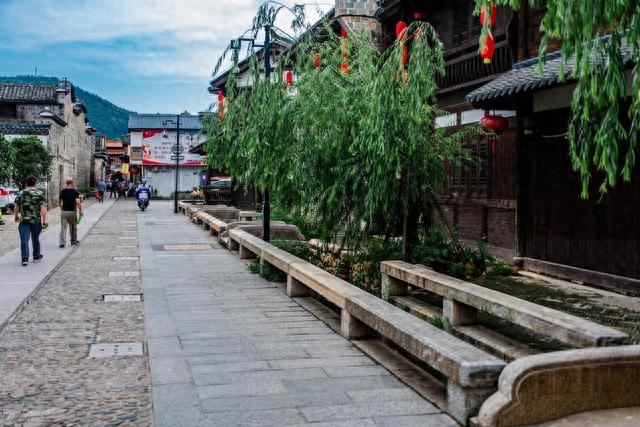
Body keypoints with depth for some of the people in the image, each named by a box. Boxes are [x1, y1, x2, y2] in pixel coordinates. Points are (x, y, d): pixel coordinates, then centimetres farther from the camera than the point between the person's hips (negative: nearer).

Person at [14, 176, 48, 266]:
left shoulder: (21, 193, 5)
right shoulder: (40, 194, -2)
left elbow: (16, 207, 9)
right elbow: (43, 208, -10)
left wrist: (16, 216, 25)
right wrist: (45, 219, -11)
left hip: (24, 220, 0)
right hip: (36, 220, 0)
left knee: (24, 240, -3)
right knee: (35, 238, 17)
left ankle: (25, 259, -15)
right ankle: (36, 256, 30)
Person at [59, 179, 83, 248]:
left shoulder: (62, 192, 4)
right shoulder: (75, 191, -6)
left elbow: (60, 202, 12)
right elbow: (78, 202, -13)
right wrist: (80, 210, -6)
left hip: (64, 211, 2)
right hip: (72, 211, -2)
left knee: (63, 227, -1)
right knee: (73, 227, 12)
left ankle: (62, 242, -11)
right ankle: (73, 241, 24)